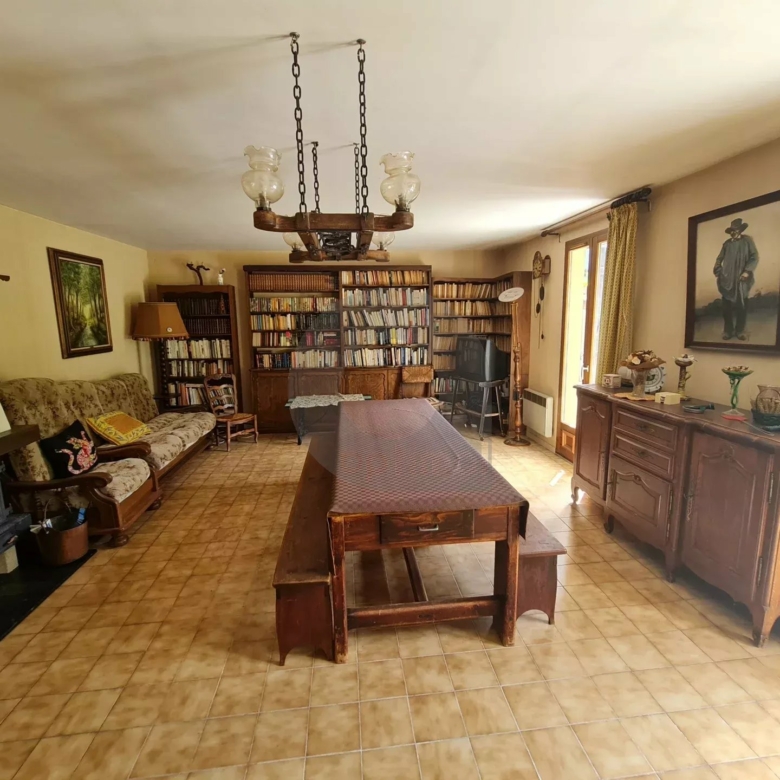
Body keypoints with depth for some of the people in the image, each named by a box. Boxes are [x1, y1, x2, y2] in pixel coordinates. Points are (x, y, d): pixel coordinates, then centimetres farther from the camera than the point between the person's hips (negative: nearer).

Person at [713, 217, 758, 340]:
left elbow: (755, 257, -1)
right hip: (727, 280, 2)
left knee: (742, 306, 2)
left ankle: (740, 331, 10)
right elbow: (719, 258, 15)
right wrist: (718, 270, -2)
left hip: (742, 279, -1)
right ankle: (728, 331, 8)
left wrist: (747, 271, -13)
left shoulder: (748, 240, 2)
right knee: (727, 306, 0)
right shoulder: (727, 243, 10)